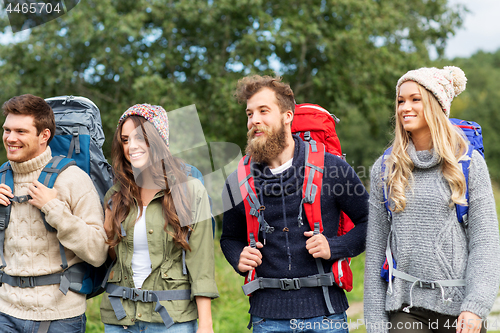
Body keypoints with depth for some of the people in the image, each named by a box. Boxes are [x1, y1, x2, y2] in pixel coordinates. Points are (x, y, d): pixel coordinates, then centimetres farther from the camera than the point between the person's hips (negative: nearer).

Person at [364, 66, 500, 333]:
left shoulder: (470, 164, 1)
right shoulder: (385, 169, 7)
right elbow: (375, 247, 8)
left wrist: (475, 307, -14)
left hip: (460, 307, -1)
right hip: (406, 307, 1)